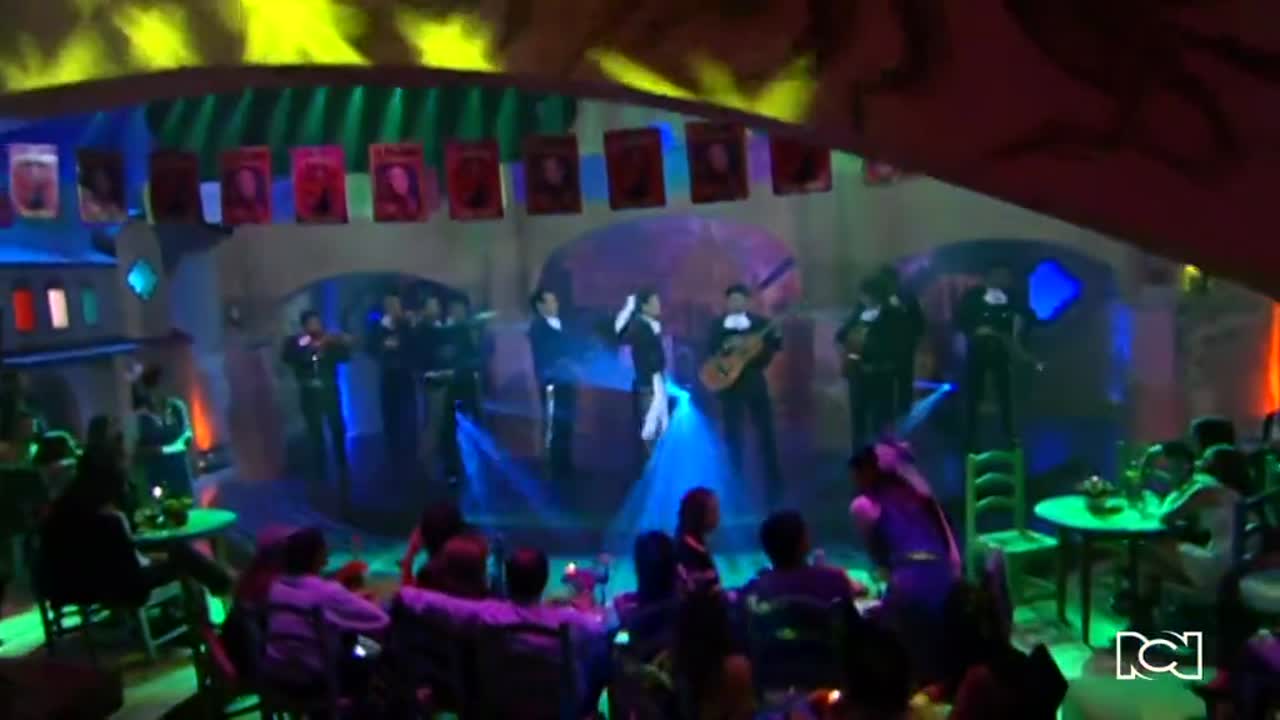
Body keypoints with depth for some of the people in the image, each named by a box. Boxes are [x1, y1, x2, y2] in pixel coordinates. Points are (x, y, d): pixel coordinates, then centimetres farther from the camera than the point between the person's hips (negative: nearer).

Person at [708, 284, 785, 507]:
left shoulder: (760, 322, 5)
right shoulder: (718, 325, 4)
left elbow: (775, 346, -1)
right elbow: (709, 352, -6)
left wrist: (775, 336, -21)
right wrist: (727, 347, -22)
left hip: (755, 382, 0)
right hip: (730, 385, 0)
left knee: (766, 433, 1)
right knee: (733, 436, 4)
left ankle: (774, 487, 10)